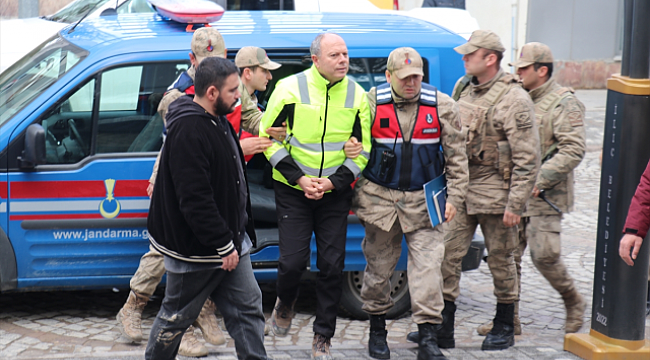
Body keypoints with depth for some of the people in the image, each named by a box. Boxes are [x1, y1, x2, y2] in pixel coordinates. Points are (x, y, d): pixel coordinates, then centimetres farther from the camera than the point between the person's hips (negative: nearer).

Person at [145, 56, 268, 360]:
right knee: (177, 317, 8)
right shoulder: (188, 131, -24)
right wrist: (224, 246, -23)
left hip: (231, 239, 10)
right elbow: (194, 200, -28)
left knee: (247, 308, 8)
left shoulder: (217, 121, 10)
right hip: (196, 249, -9)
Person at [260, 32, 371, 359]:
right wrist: (299, 178, -12)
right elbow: (269, 137, -4)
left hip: (335, 193, 2)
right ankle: (285, 303, 30)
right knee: (293, 260, -6)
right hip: (293, 190, -2)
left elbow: (363, 149, 4)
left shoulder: (357, 96, -1)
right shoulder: (290, 88, -8)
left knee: (332, 265, 2)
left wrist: (333, 182, -11)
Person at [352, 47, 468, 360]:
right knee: (378, 266, 9)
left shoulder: (441, 106, -1)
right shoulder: (371, 103, -3)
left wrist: (454, 197, -1)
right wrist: (355, 195, 4)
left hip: (423, 200, 0)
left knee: (427, 266, -6)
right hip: (380, 198, 0)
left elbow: (456, 156, 4)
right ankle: (377, 330, 26)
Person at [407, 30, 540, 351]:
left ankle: (504, 327, 22)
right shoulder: (463, 88, 9)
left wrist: (516, 204, -18)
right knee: (446, 255, 2)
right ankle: (442, 328, 9)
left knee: (501, 259, 7)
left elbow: (527, 159, -14)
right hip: (460, 188, 6)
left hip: (494, 192, -6)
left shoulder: (514, 99, -13)